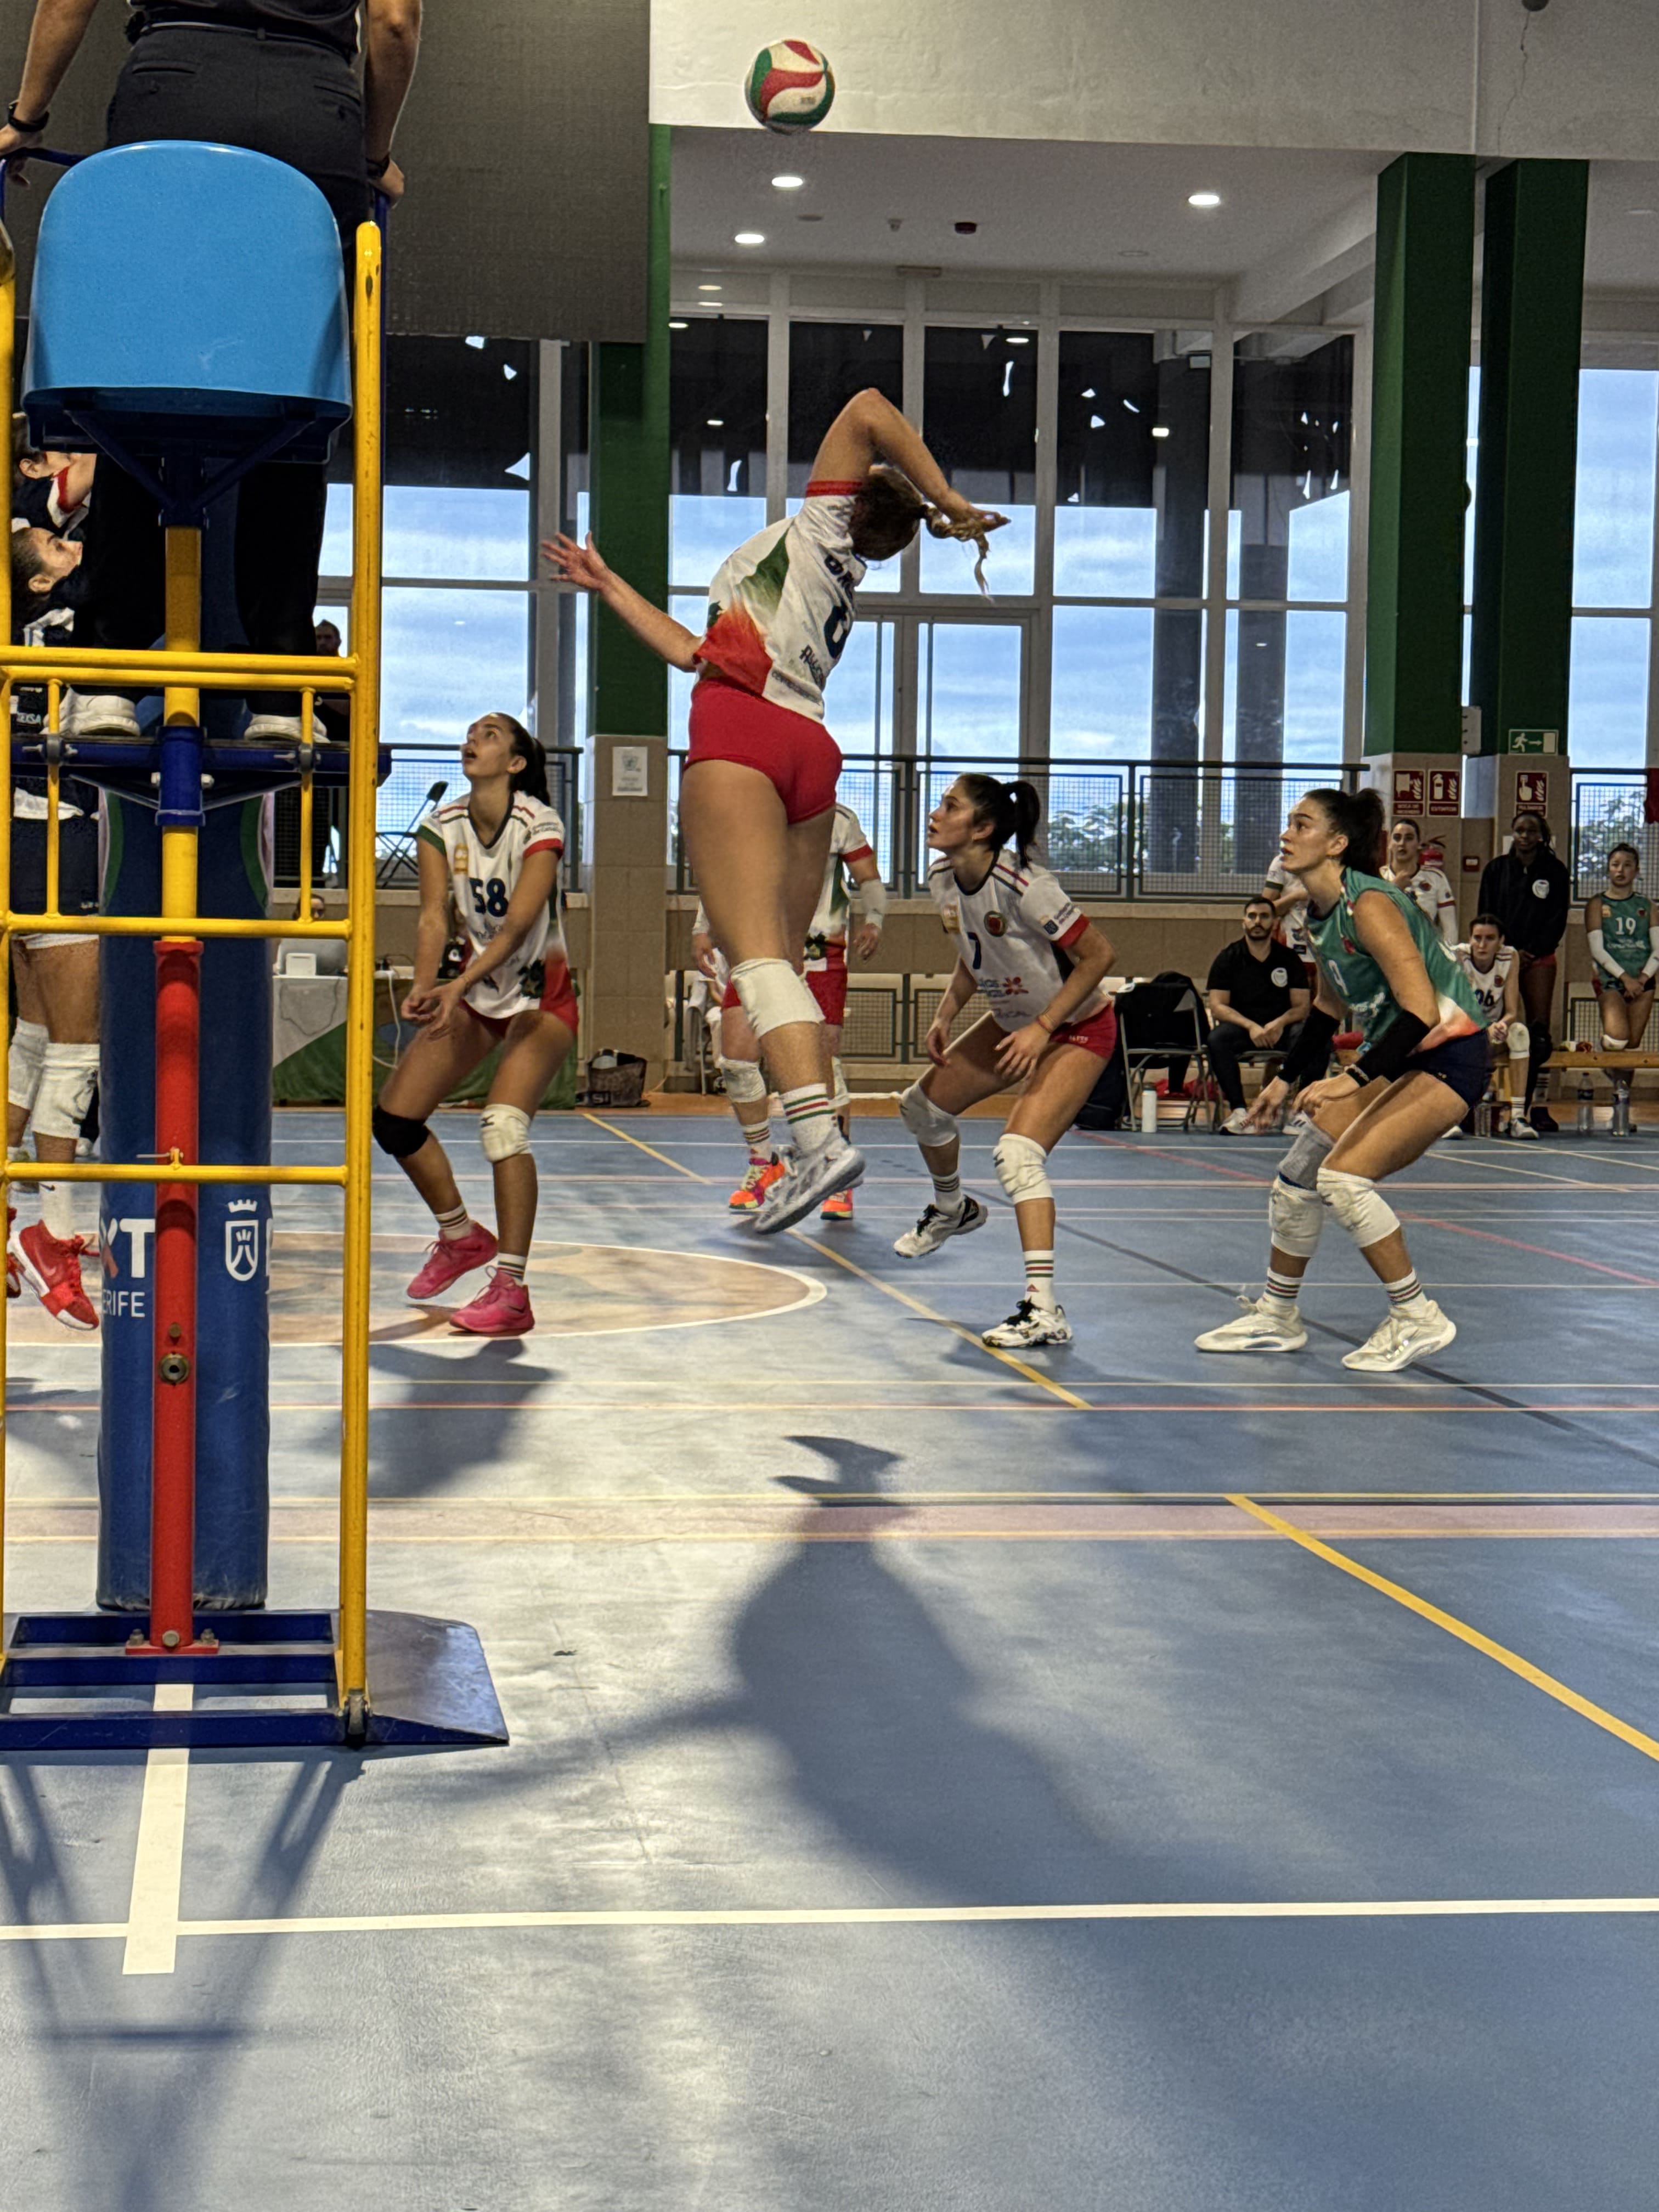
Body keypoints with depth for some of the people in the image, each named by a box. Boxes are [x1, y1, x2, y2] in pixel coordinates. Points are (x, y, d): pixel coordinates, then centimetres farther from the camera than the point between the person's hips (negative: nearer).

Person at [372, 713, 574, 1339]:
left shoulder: (539, 825, -19)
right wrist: (424, 986, -33)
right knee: (393, 1117, -1)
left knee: (504, 1122, -26)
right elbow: (434, 917, -13)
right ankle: (460, 1236, 22)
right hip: (476, 990, 6)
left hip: (541, 995, -6)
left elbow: (518, 925, -28)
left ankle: (511, 1291, -24)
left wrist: (458, 987, -41)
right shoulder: (442, 827, -4)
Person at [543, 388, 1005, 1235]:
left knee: (756, 951, -18)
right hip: (810, 750, 8)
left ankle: (818, 1137, -33)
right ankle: (808, 1144, 1)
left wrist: (950, 503, 7)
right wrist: (609, 587, 40)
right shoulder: (838, 589, 31)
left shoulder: (822, 522, 14)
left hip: (741, 728, -8)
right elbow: (699, 652, 32)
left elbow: (869, 413, 4)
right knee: (784, 957, 9)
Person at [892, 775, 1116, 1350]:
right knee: (924, 1105, 18)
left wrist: (1042, 1028, -26)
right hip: (1013, 1021, 9)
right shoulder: (942, 882, -8)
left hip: (1078, 1028, -9)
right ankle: (952, 1209, 48)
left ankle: (1044, 1311, -28)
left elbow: (1098, 955, -24)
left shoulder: (1021, 886, -32)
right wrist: (946, 1014, -2)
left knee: (1018, 1152, -25)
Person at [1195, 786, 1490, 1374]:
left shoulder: (1368, 904, -24)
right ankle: (1276, 1318, 23)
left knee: (1343, 1175, -20)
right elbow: (1330, 1004, 20)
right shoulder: (1318, 912, 4)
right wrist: (1289, 1078, 20)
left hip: (1449, 1055, -9)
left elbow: (1422, 1011, -29)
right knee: (1297, 1172, 7)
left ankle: (1417, 1319, -5)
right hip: (1393, 1051, 9)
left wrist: (1354, 1080, -34)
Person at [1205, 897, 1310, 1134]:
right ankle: (1238, 1110, -34)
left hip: (1281, 1028, 1)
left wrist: (1280, 1023, -19)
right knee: (1218, 1038, -34)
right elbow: (1218, 1006, -4)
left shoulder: (1288, 959, 7)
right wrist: (1251, 1026, -20)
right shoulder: (1228, 958, 4)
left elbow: (1302, 1005, 3)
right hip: (1241, 1026, 0)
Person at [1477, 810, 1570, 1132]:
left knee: (1539, 1032, -6)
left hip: (1540, 960, 0)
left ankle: (1537, 1106, -5)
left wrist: (1532, 952, -8)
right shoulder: (1496, 869, 9)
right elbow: (1486, 915, 6)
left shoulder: (1555, 872, 6)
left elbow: (1558, 920, 3)